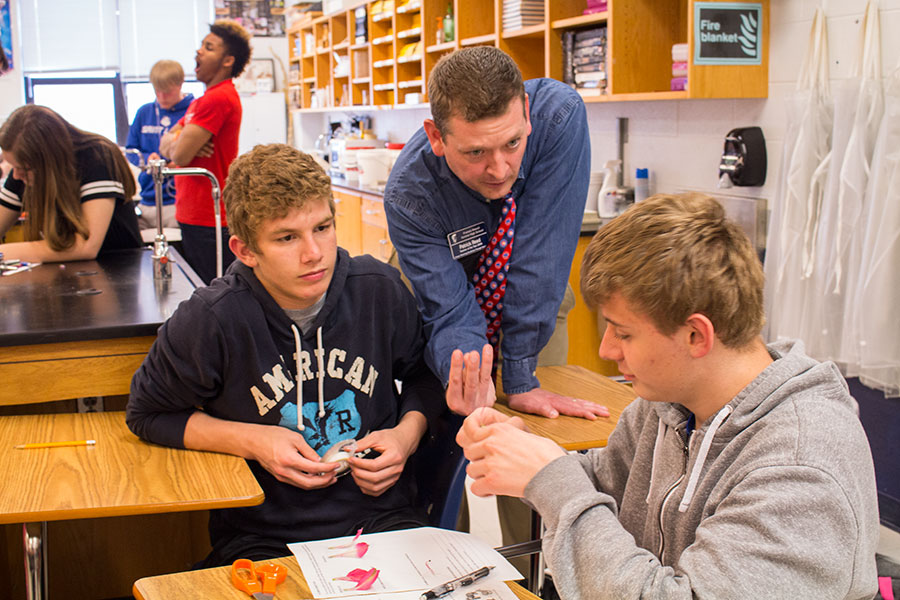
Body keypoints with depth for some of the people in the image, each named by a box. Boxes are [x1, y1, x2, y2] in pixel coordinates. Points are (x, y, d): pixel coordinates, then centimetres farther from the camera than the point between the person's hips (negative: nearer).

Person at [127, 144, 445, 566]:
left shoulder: (380, 291, -4)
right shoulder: (211, 321, -12)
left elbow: (425, 373, 16)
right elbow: (147, 414, 4)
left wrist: (408, 432, -4)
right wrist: (252, 441, -9)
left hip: (379, 513, 2)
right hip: (263, 538, -2)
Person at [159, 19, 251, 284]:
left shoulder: (217, 98, -16)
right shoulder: (203, 99, 18)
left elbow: (180, 155, -20)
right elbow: (165, 145, 16)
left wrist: (177, 143, 4)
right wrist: (181, 142, -8)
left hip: (209, 224, -10)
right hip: (192, 218, 10)